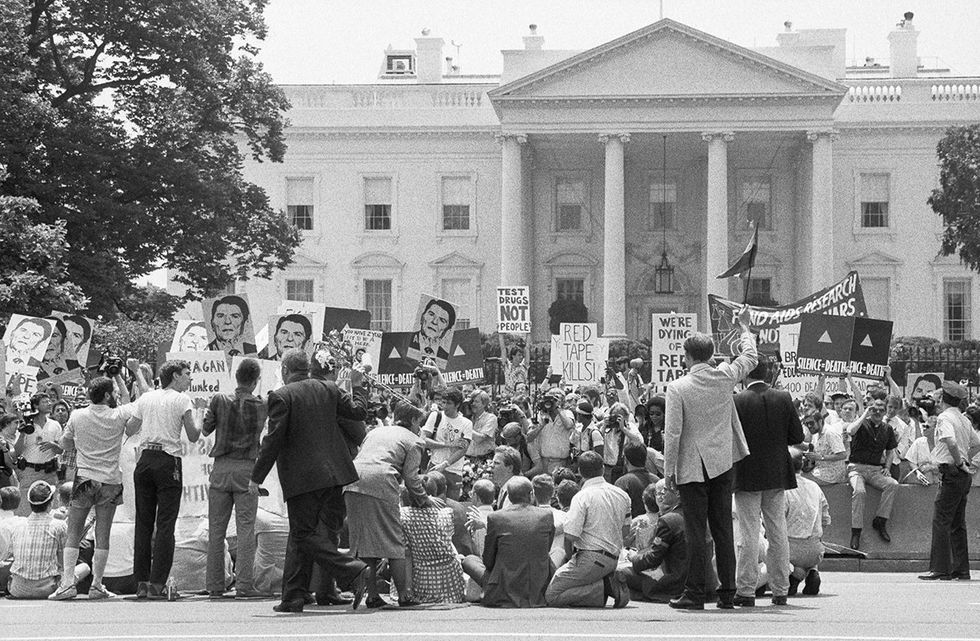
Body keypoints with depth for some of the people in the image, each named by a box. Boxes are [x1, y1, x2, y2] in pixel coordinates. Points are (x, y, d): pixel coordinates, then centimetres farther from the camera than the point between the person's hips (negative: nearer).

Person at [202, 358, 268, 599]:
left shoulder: (219, 401, -2)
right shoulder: (261, 406, -4)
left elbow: (205, 431, 5)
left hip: (221, 468, 2)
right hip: (247, 470, -2)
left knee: (216, 530, 8)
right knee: (246, 529, 0)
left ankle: (215, 585, 9)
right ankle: (244, 585, -4)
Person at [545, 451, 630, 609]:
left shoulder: (582, 497, -13)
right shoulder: (622, 495, 8)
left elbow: (570, 536, -17)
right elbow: (625, 529, 20)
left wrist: (569, 550, 4)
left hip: (591, 559, -8)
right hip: (614, 559, 8)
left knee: (551, 597, -4)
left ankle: (603, 589, -14)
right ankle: (609, 584, 0)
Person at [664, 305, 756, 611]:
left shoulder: (677, 388, -13)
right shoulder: (724, 377, -2)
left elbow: (672, 433, -13)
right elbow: (751, 357, 17)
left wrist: (669, 469, -5)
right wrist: (744, 326, 31)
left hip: (692, 467, -4)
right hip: (723, 462, 4)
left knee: (696, 532, -2)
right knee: (723, 529, 9)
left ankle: (694, 594, -2)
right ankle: (727, 593, 11)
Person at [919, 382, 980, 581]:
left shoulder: (944, 418, -11)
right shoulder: (964, 419, 16)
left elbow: (951, 442, -26)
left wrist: (959, 462, -14)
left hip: (952, 473, -9)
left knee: (941, 520, -9)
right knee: (958, 523, 11)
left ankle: (939, 568, -13)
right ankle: (961, 570, 11)